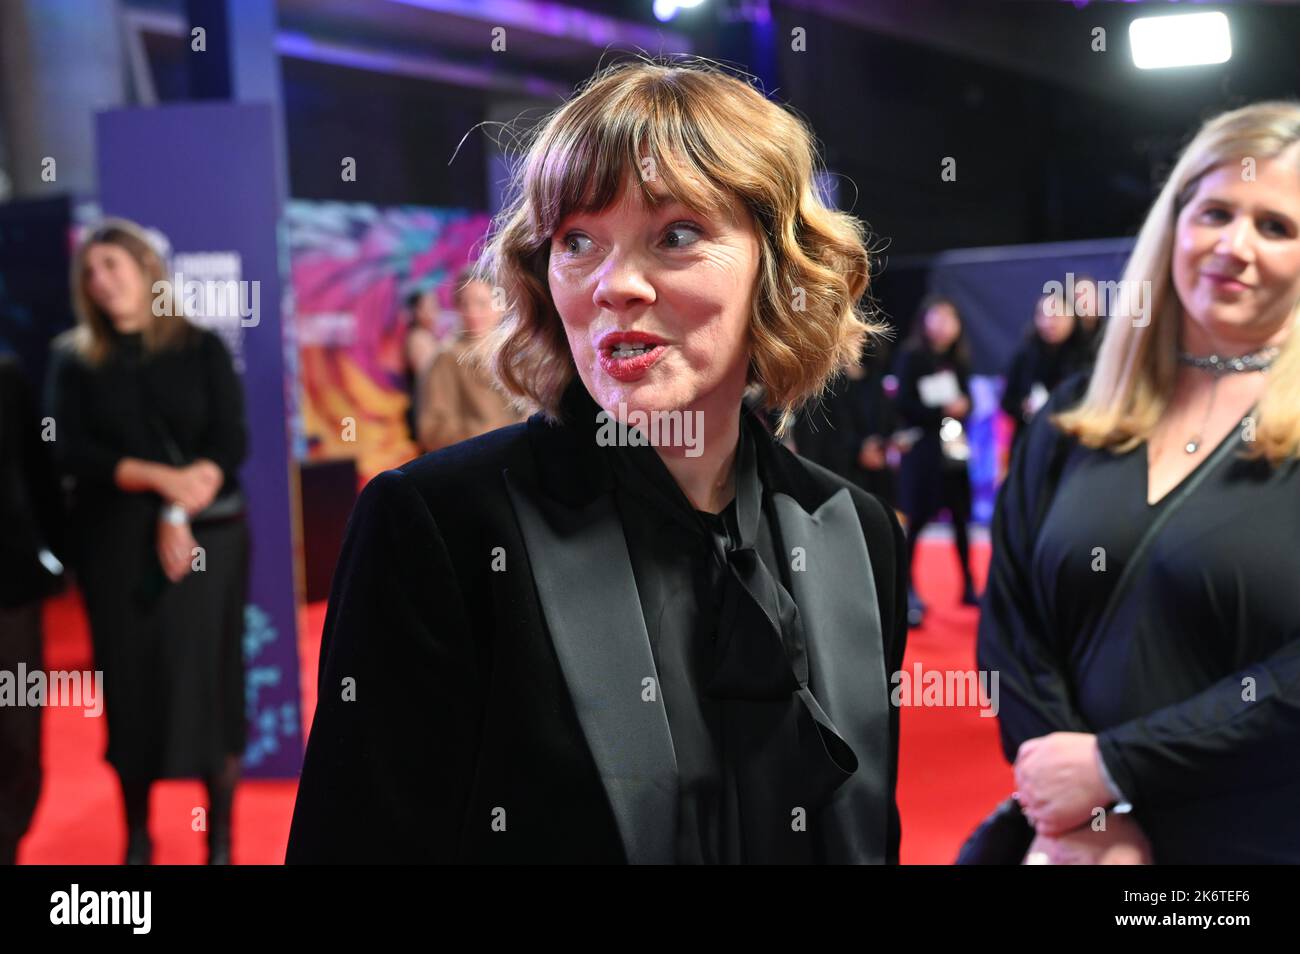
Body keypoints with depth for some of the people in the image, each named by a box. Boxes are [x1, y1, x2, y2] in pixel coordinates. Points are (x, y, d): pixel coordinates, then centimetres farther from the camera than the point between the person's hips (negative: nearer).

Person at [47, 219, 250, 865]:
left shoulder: (202, 349, 4)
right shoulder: (74, 359, 6)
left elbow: (230, 442, -3)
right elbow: (70, 452, -4)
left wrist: (178, 513, -16)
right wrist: (162, 478, -16)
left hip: (205, 534, -1)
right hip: (116, 541, 1)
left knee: (207, 672, -1)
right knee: (131, 680, 3)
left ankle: (220, 836, 8)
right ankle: (136, 833, 16)